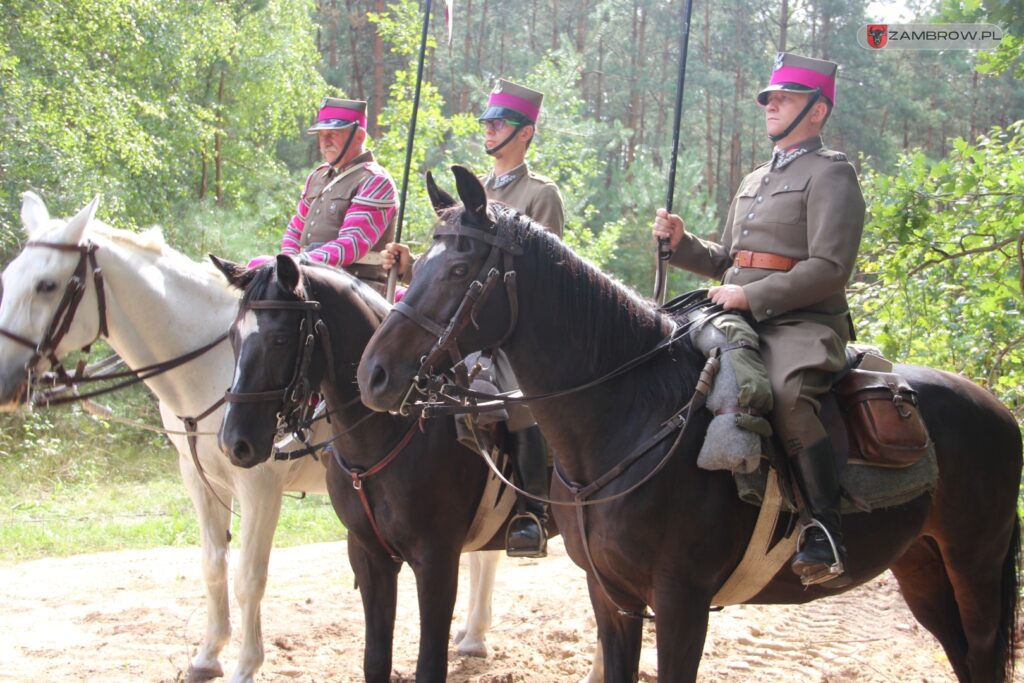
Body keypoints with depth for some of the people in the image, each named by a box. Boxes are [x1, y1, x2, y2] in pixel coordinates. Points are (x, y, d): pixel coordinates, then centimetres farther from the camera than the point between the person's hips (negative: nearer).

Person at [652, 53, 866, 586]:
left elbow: (829, 268, -14)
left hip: (803, 324, -9)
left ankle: (824, 533, -34)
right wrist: (680, 242, 10)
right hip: (741, 322, 9)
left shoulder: (830, 173, -2)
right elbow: (724, 263, 29)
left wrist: (750, 296, -18)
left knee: (787, 391, -37)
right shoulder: (754, 182, 25)